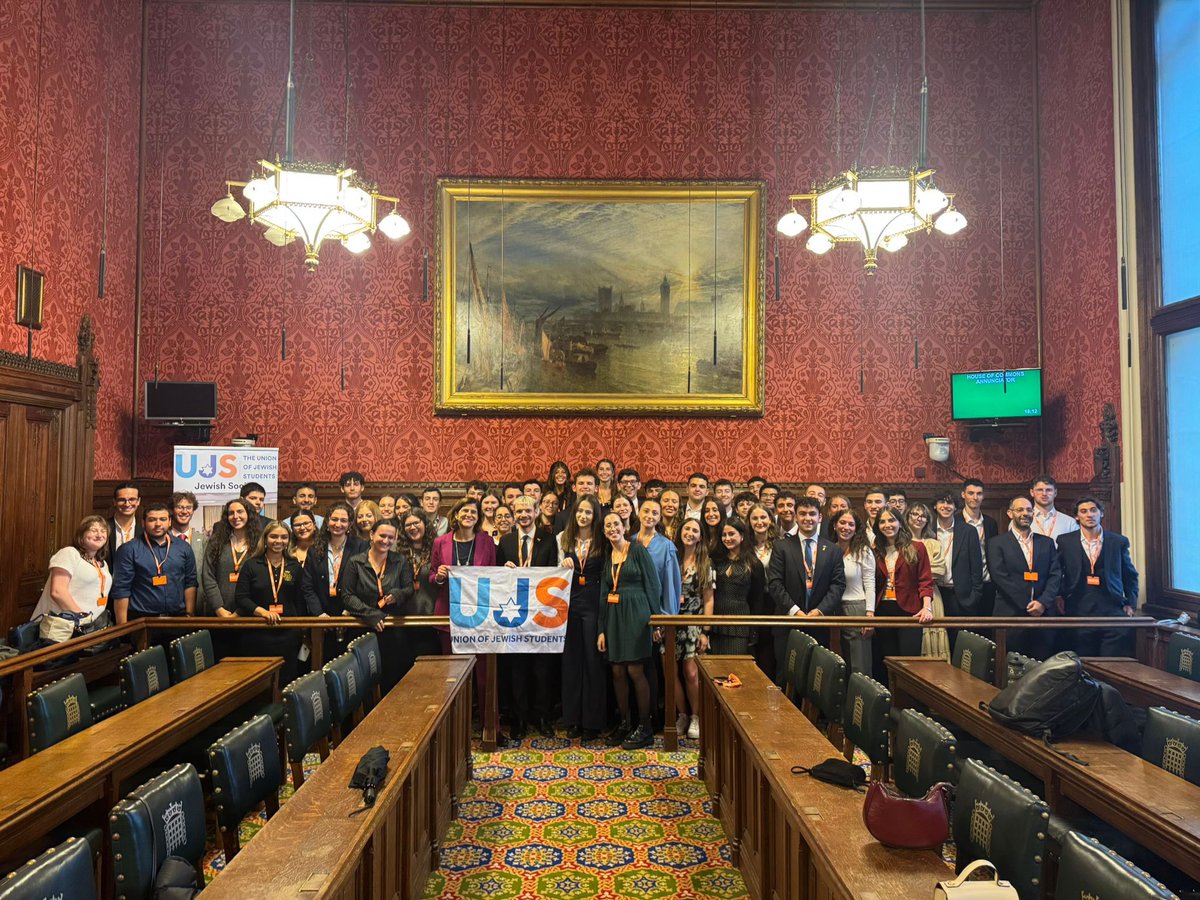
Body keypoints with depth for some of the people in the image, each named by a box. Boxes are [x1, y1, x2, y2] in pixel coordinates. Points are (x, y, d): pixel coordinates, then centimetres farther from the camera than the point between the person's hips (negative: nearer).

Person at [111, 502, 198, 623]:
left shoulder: (183, 548, 6)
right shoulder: (129, 550, -4)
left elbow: (190, 583, 7)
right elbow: (121, 590, -6)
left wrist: (189, 615, 0)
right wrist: (123, 627, -9)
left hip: (177, 618, 3)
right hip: (140, 619, -3)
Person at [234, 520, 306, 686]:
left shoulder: (295, 567, 9)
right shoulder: (251, 565, 2)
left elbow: (300, 601, 10)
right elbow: (240, 598, -3)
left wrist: (301, 631, 7)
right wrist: (262, 611, -18)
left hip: (288, 635, 2)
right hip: (258, 634, -2)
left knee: (287, 681, 5)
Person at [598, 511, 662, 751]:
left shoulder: (637, 550, -3)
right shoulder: (606, 557, 13)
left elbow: (653, 585, -5)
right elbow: (603, 594, 15)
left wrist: (655, 618, -9)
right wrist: (602, 629, 11)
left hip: (635, 613, -6)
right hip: (613, 616, 6)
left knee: (635, 670, -6)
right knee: (617, 671, 6)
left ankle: (645, 728, 4)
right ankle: (625, 723, 19)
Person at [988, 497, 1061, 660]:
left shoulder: (1047, 543, 15)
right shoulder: (997, 543, 4)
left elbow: (1055, 575, 7)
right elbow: (999, 577, -5)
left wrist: (1043, 603, -8)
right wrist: (1027, 605, -10)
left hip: (1043, 615, 3)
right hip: (1010, 614, -3)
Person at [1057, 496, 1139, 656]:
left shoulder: (1119, 541, 7)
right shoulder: (1065, 541, 5)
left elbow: (1130, 575, 18)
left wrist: (1131, 603, 11)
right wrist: (1060, 598, 5)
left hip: (1112, 611, 1)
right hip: (1079, 611, 0)